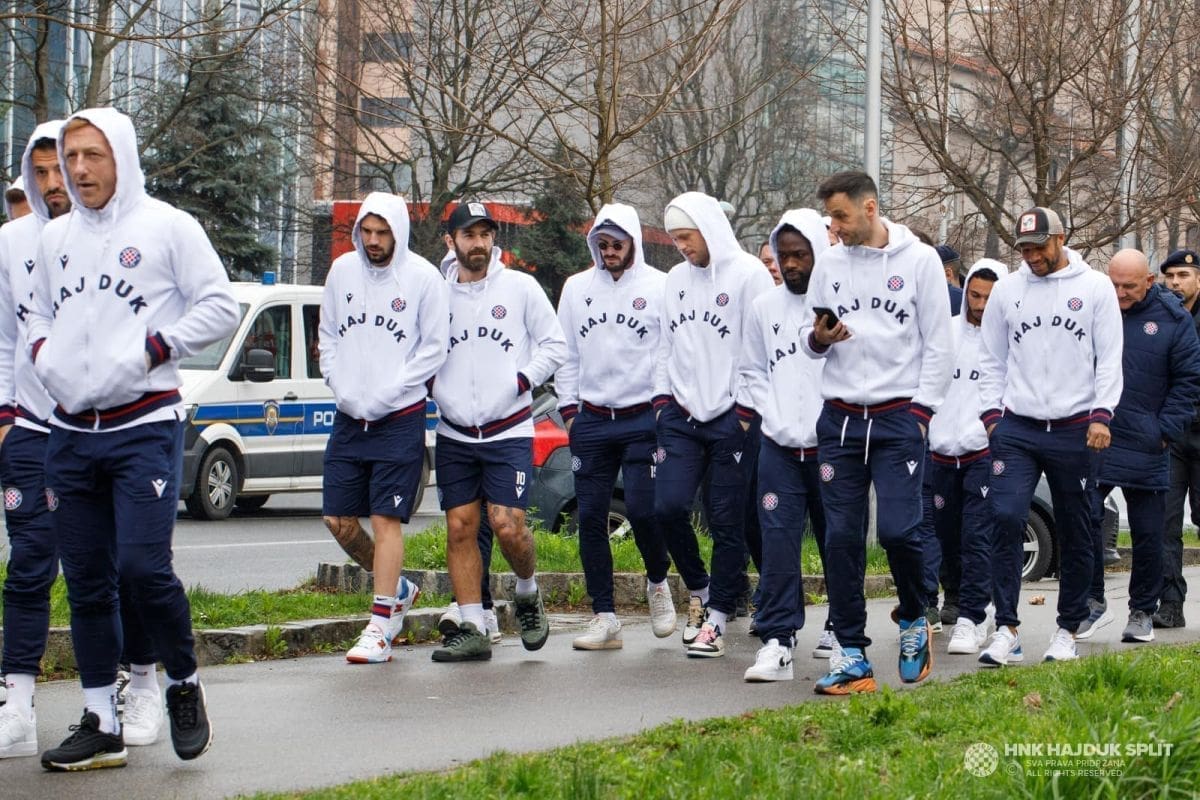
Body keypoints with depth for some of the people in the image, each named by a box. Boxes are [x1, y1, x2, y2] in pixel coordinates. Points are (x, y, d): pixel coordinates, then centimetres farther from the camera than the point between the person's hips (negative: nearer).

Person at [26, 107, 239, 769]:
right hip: (70, 432, 6)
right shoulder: (56, 237, 15)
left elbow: (220, 307, -3)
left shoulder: (166, 226, -1)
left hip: (145, 426, -5)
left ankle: (184, 685, 7)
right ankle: (101, 725, 13)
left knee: (143, 565, -16)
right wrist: (44, 355, 5)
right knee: (86, 582, 6)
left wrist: (151, 350, -12)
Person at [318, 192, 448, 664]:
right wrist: (342, 389, -2)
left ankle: (380, 627, -6)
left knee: (386, 520, -7)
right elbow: (328, 336, 14)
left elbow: (435, 348, -5)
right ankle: (397, 589, 27)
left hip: (400, 419, -5)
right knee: (338, 520, 5)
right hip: (348, 417, 5)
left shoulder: (423, 278, -6)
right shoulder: (342, 271, 6)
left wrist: (384, 395, -12)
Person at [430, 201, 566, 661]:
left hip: (509, 431, -3)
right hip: (454, 434, 3)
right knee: (459, 529, 1)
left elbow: (555, 346, 4)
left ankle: (527, 594, 17)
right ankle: (472, 629, 7)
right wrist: (431, 388, 0)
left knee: (507, 525, -12)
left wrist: (521, 381, -7)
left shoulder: (520, 288, 2)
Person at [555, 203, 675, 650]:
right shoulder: (577, 287, 11)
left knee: (642, 508, -13)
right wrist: (568, 408, 8)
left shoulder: (659, 286, 0)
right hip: (590, 420, 4)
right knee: (591, 517, 1)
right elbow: (566, 353, 14)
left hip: (643, 418, -4)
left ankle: (657, 583, 17)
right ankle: (604, 618, 7)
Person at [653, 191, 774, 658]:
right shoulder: (676, 278, 14)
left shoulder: (748, 274, -6)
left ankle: (717, 619, 6)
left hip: (730, 418, -5)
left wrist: (746, 410, -12)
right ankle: (698, 589, 17)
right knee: (668, 506, -6)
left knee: (726, 521, -1)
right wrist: (662, 398, 11)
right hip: (681, 415, 5)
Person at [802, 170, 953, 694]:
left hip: (898, 417, -3)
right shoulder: (828, 264, 10)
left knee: (898, 529, -14)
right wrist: (817, 338, -7)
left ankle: (914, 620, 14)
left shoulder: (919, 260, 1)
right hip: (839, 417, 3)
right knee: (841, 537, -1)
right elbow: (810, 340, 17)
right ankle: (852, 655, 5)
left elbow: (937, 342, 1)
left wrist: (922, 408, -6)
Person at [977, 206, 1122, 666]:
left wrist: (1101, 414, -9)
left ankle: (1068, 631, 17)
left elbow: (1109, 357, 1)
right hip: (1016, 428, 1)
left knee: (1075, 534, 5)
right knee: (1007, 517, -14)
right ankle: (1006, 630, -11)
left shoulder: (1094, 287, 3)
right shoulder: (1007, 290, 9)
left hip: (1074, 432, -1)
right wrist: (992, 414, 4)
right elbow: (992, 360, 14)